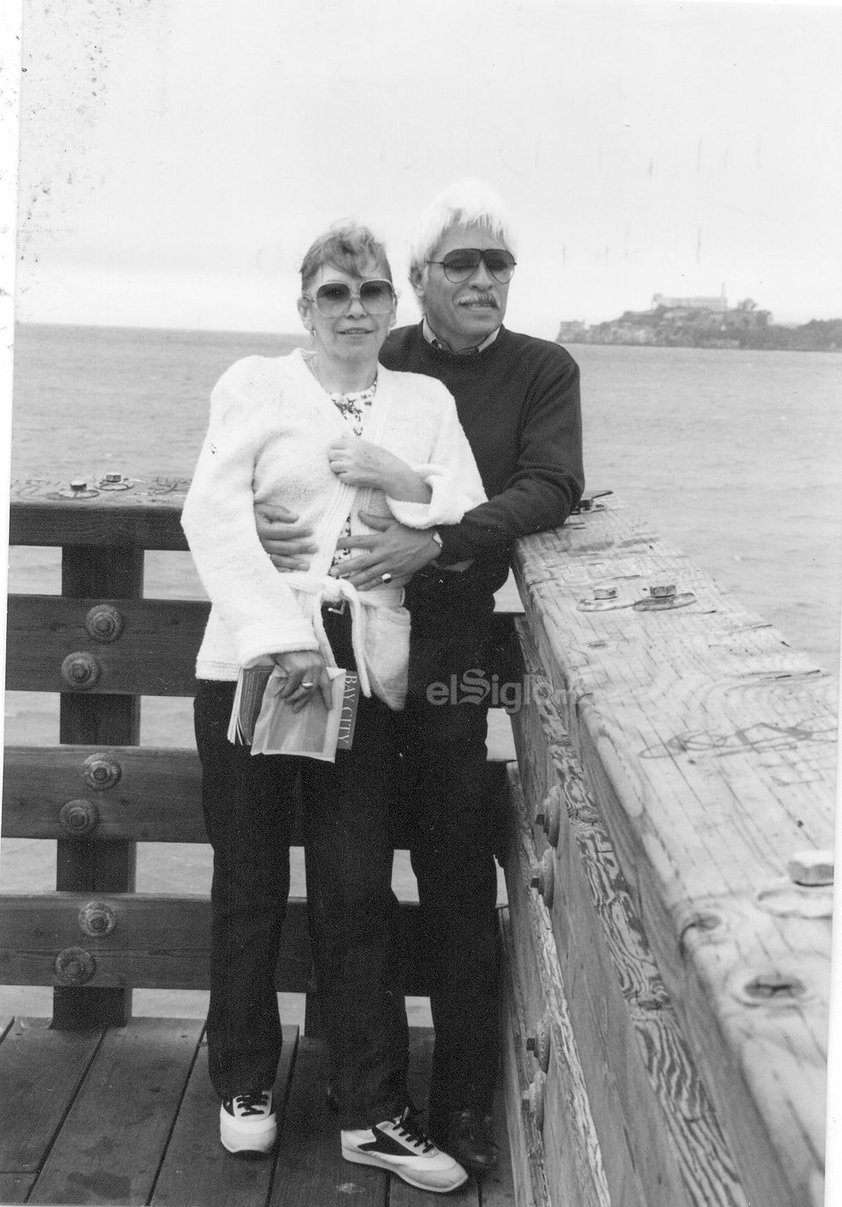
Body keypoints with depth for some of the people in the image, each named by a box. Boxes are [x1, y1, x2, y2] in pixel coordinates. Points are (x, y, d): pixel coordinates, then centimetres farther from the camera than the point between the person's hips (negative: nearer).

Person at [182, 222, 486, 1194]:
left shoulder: (427, 402, 13)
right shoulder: (254, 384, 5)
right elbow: (213, 515, -7)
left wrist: (406, 481, -9)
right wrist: (284, 638, -17)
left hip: (365, 669, 1)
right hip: (253, 663, -1)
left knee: (358, 893, 4)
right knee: (248, 885, 10)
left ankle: (372, 1112, 15)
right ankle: (244, 1085, 28)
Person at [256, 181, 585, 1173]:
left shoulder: (543, 372, 7)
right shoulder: (374, 365, 11)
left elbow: (550, 489, -9)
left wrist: (436, 543, -23)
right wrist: (253, 514, -12)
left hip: (446, 634, -2)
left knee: (456, 867, -2)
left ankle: (464, 1102, 10)